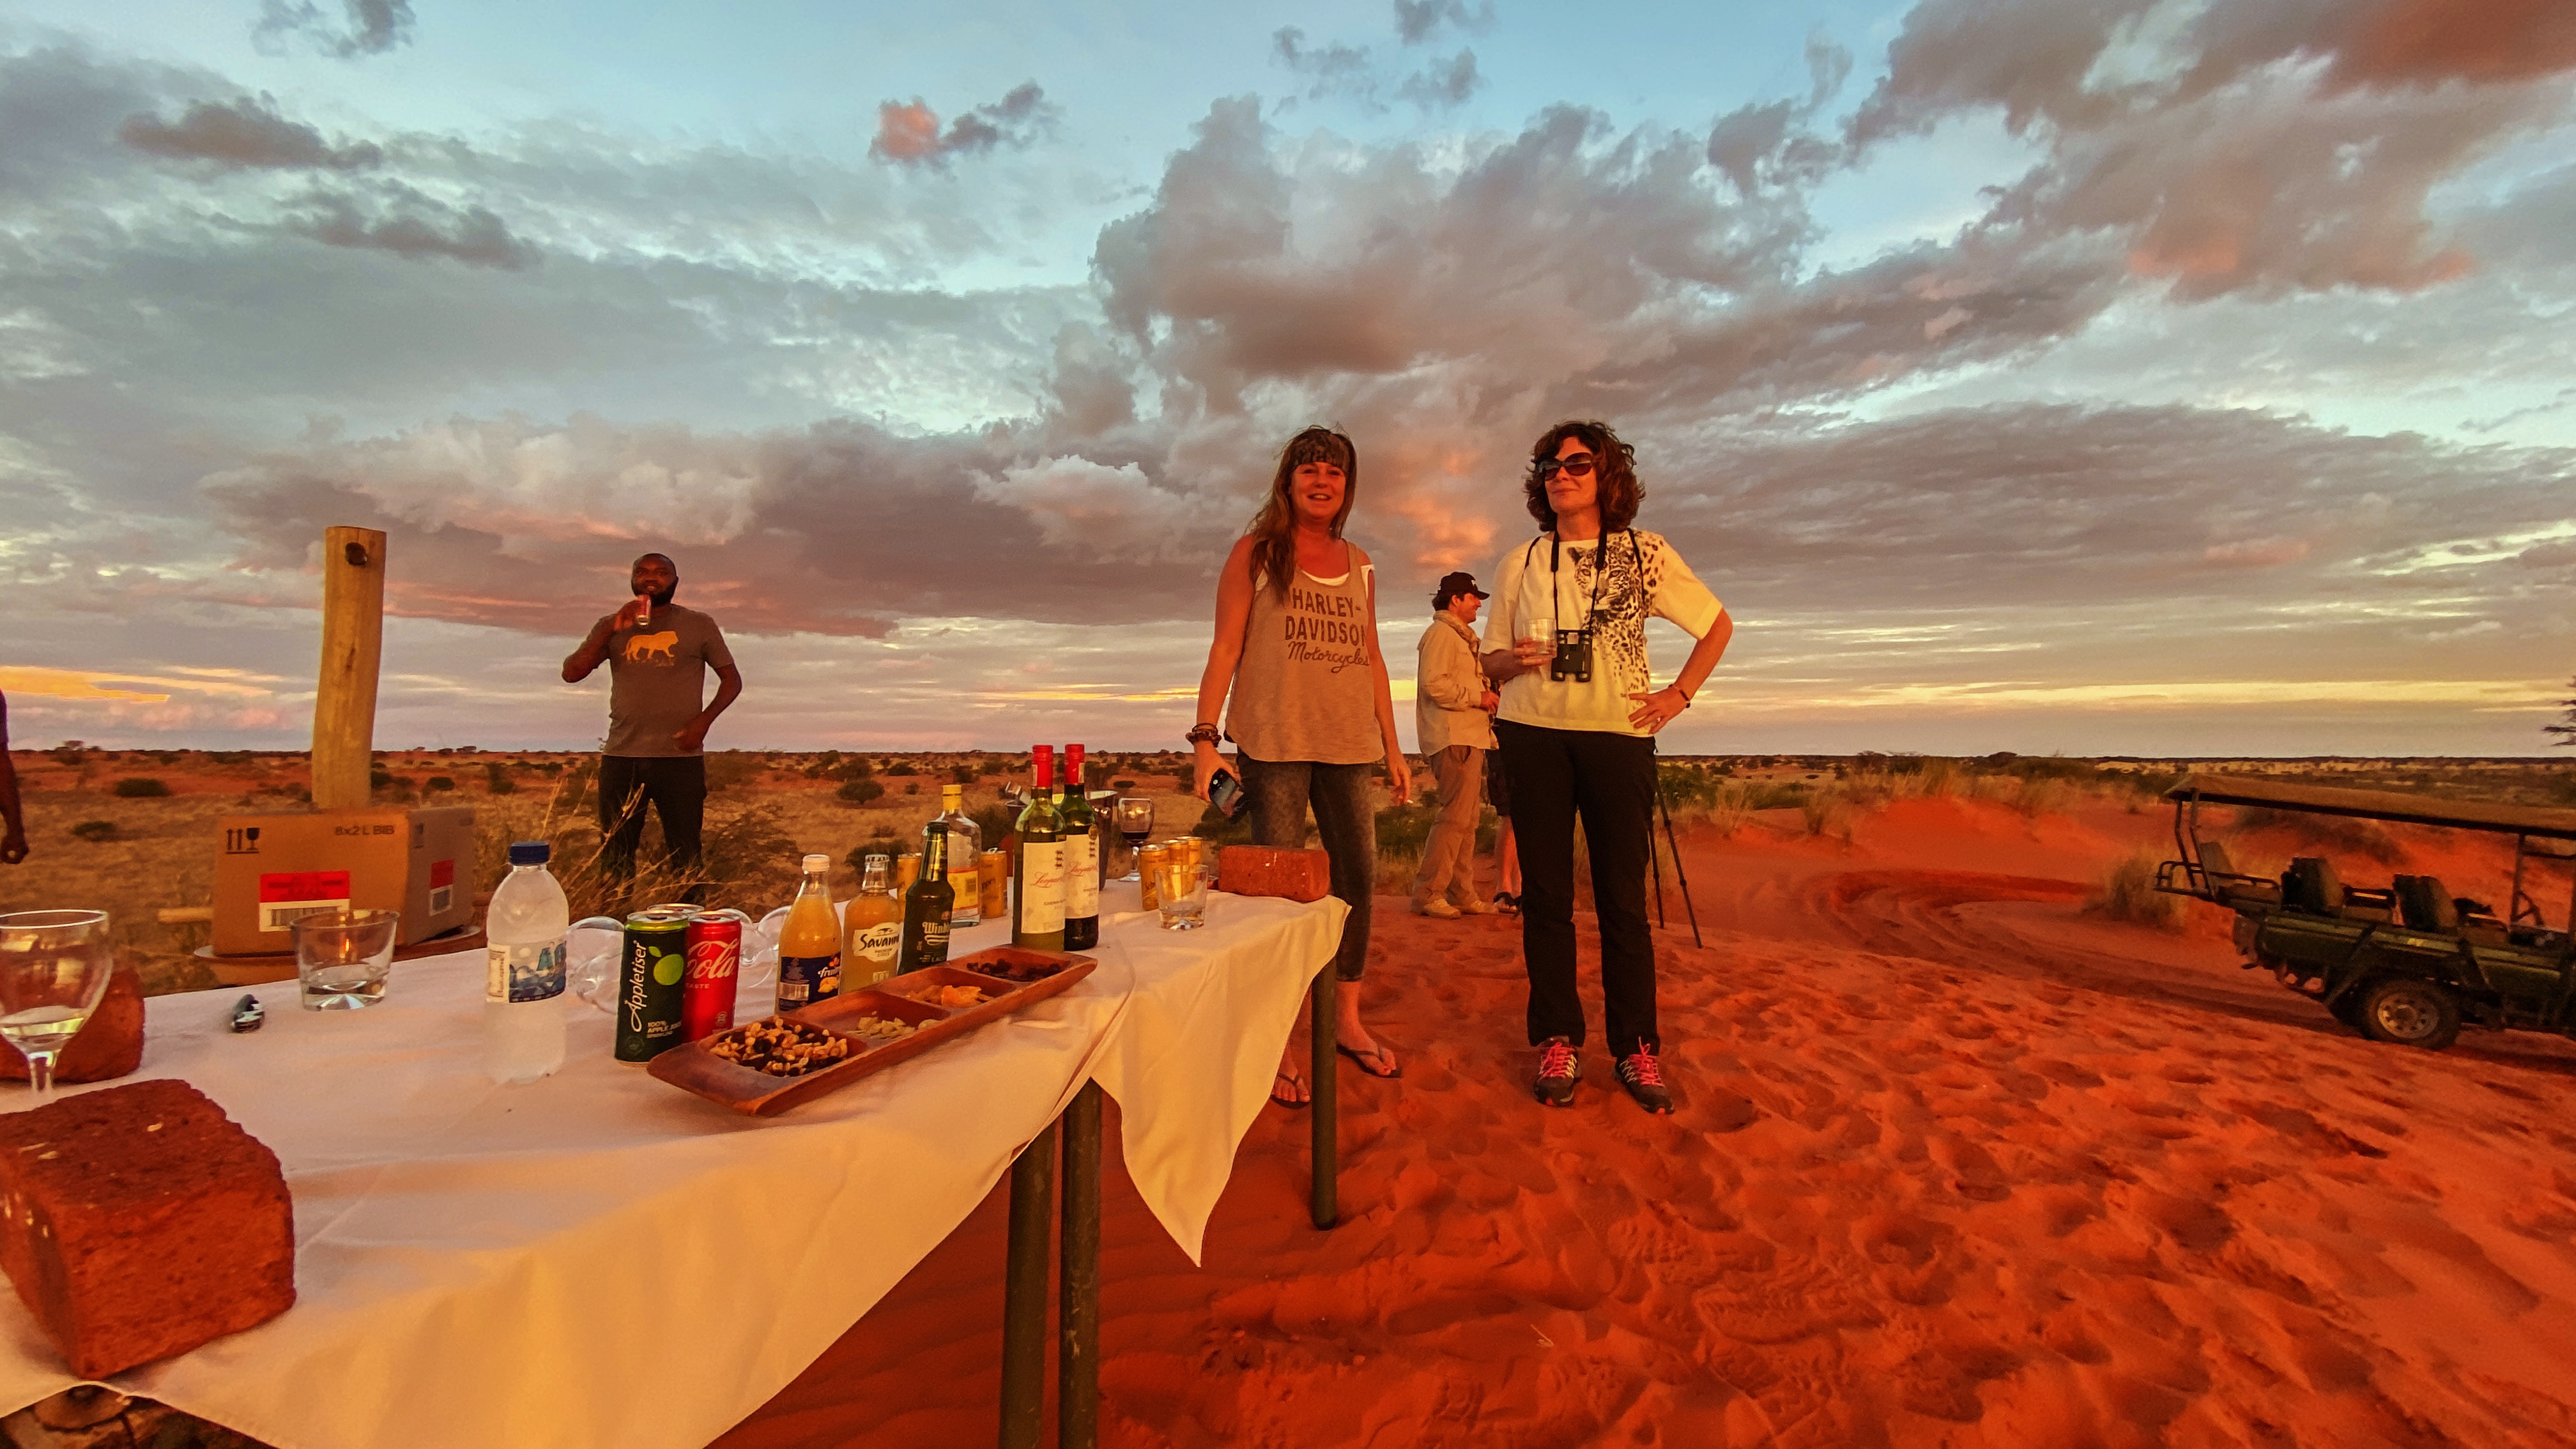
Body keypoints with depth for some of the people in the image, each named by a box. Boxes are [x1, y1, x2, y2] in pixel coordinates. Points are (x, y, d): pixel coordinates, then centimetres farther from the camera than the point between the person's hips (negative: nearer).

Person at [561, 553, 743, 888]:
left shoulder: (699, 625, 7)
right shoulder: (610, 627, 12)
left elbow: (732, 678, 7)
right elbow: (571, 673, 3)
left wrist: (703, 720, -7)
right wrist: (612, 630, -7)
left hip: (681, 758, -2)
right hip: (621, 759, 3)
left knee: (684, 858, 0)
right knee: (615, 858, 7)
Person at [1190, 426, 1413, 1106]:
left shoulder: (1359, 564, 16)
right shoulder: (1255, 554, 4)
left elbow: (1372, 658, 18)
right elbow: (1225, 649, -2)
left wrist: (1393, 746, 13)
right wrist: (1205, 738, -12)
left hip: (1348, 743, 5)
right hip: (1274, 742, -4)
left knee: (1359, 876, 7)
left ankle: (1347, 1019, 25)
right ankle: (1277, 1041, 10)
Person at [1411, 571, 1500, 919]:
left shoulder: (1461, 636, 26)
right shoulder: (1441, 633, -8)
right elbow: (1434, 683, -21)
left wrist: (1485, 697, 16)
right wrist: (1477, 696, -15)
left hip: (1469, 739, 11)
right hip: (1454, 740, -11)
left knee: (1466, 820, 11)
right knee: (1455, 818, -12)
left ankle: (1463, 895, 16)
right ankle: (1427, 894, -7)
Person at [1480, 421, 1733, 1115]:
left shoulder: (1645, 554, 8)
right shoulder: (1520, 563, 11)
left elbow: (1718, 623, 16)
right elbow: (1492, 659, 15)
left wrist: (1679, 695, 5)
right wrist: (1513, 659, -9)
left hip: (1619, 734, -1)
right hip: (1533, 735, 1)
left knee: (1622, 896, 1)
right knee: (1545, 894, 3)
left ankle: (1636, 1047, 15)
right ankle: (1557, 1041, 14)